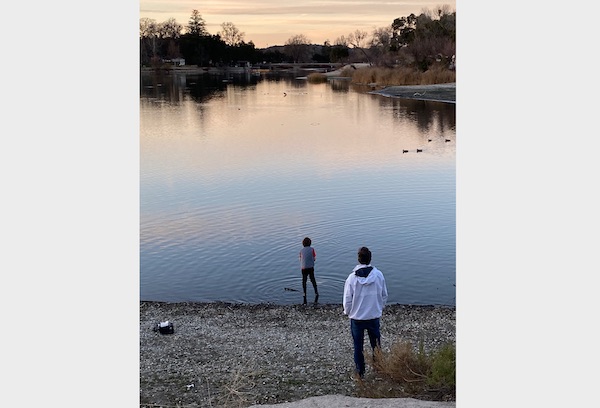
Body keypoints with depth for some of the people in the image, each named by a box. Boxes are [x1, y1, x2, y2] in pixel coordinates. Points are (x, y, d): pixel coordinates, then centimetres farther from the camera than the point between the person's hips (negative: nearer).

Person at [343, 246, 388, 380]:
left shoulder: (352, 278, -17)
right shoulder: (378, 275, -11)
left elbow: (347, 300, -9)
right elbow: (384, 295, 1)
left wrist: (348, 312, 10)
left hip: (357, 318, -2)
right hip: (374, 316, 2)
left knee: (358, 346, 13)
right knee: (376, 344, 19)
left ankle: (359, 372, 23)